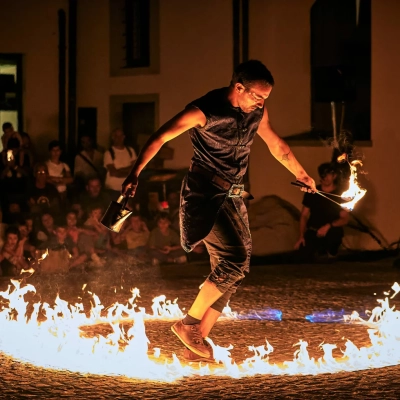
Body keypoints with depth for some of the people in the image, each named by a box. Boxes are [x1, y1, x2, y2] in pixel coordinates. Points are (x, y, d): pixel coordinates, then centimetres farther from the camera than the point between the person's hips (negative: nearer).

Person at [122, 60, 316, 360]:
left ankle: (197, 345, 10)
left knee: (230, 271, 4)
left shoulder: (257, 112, 6)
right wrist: (135, 174, -22)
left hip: (233, 196, 8)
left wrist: (302, 175, 36)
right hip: (205, 192, -8)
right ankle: (189, 324, -7)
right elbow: (160, 138, -12)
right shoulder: (205, 111, -14)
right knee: (236, 258, -20)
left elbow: (277, 145, 24)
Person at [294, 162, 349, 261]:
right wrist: (301, 236, -5)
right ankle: (320, 249, 16)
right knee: (303, 257, -22)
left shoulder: (340, 195, -3)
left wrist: (328, 226, -25)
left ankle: (331, 253, -3)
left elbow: (345, 219, -8)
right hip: (312, 232, 2)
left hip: (330, 232, -2)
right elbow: (304, 215, 6)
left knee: (335, 232, -39)